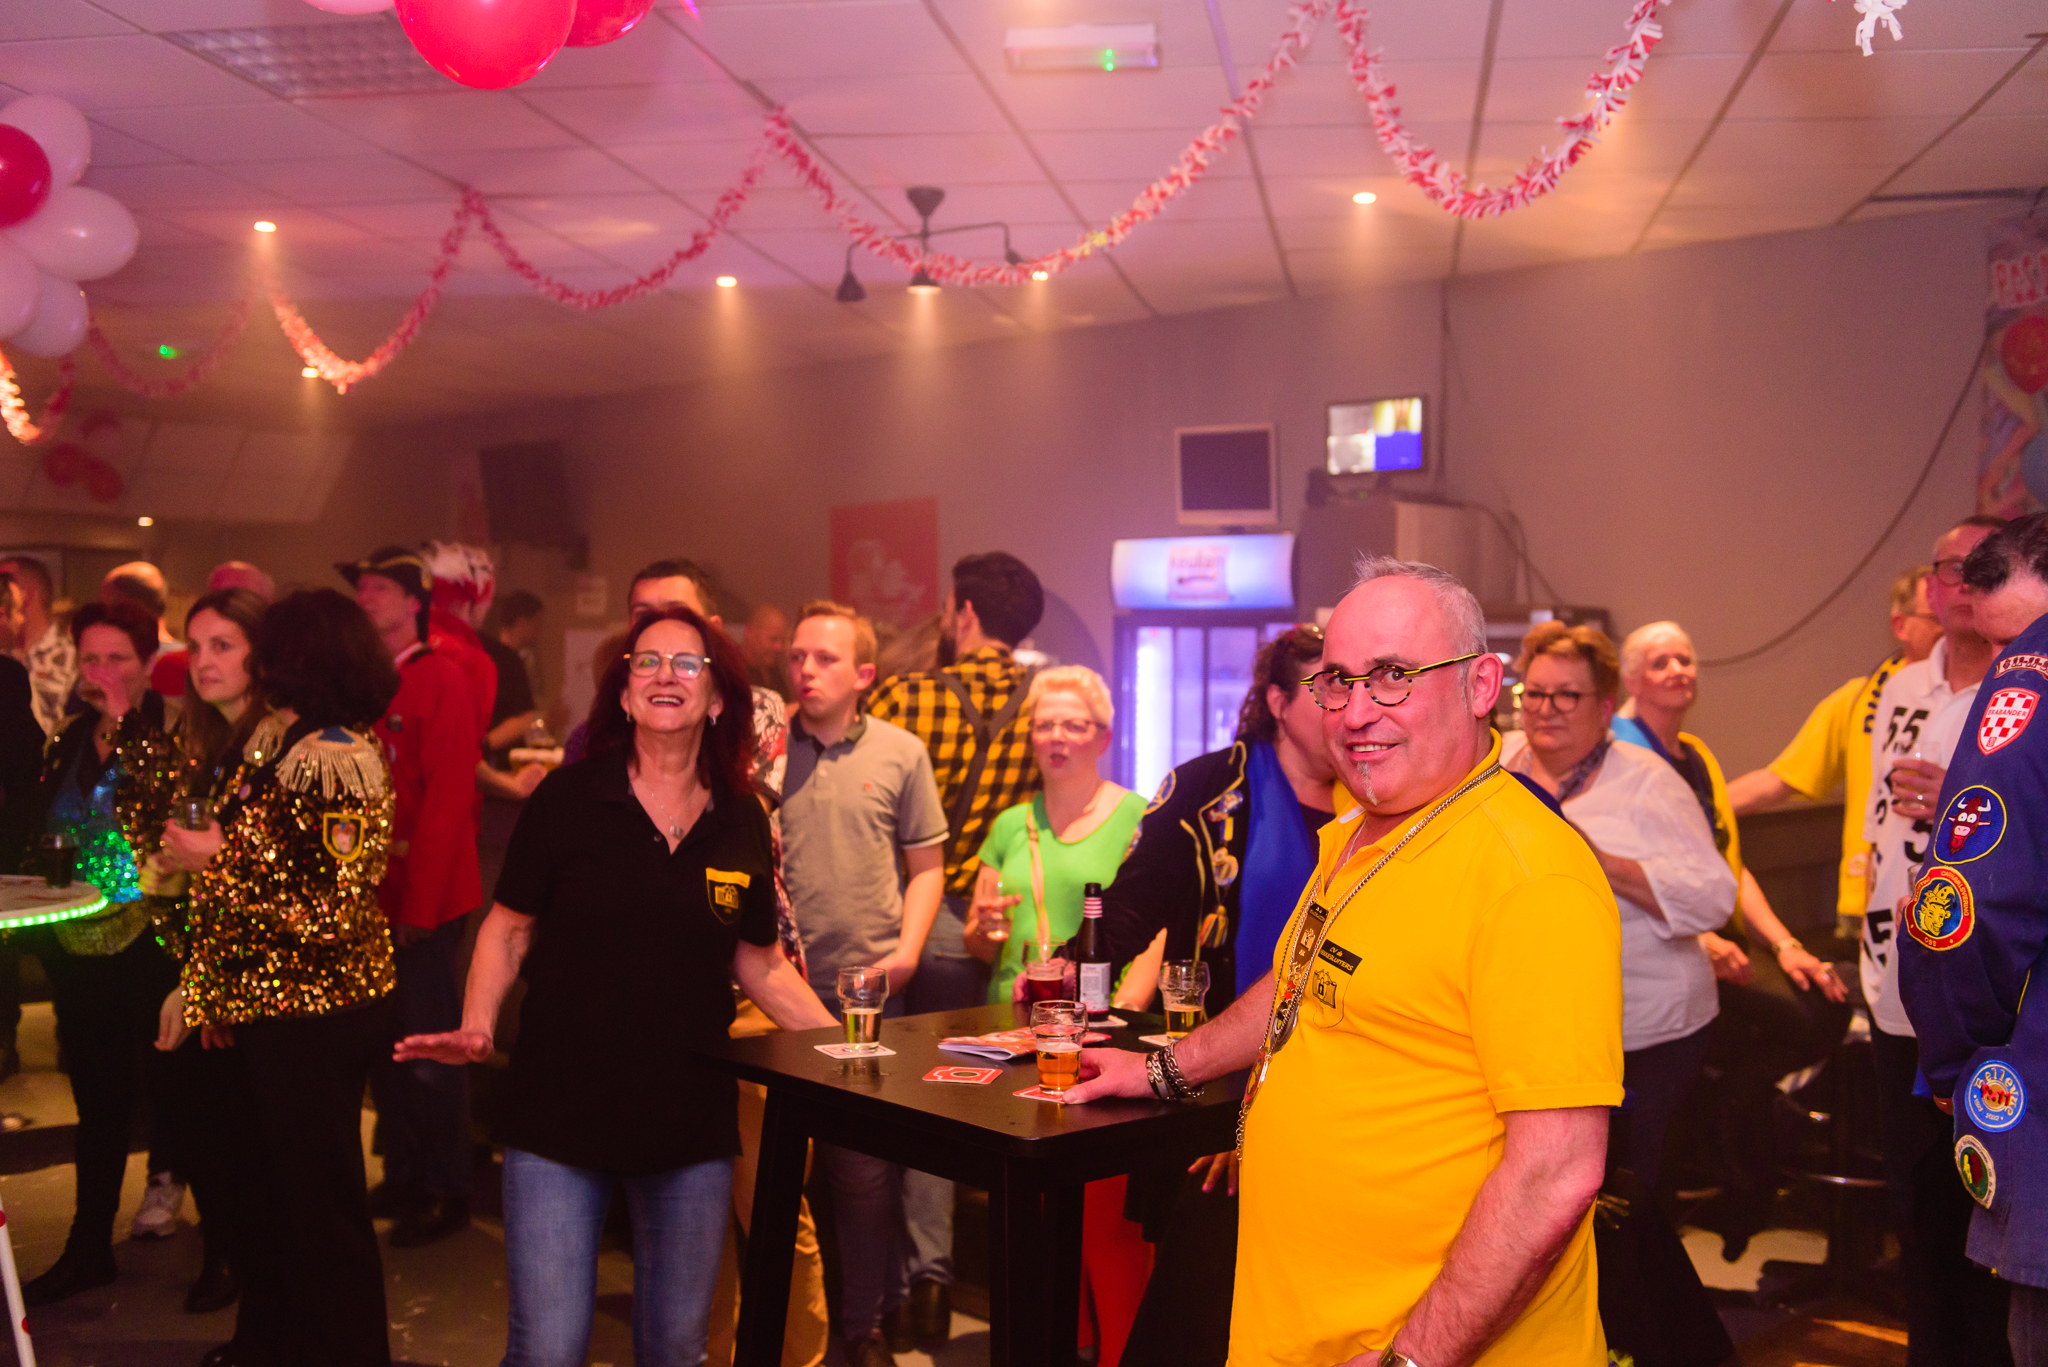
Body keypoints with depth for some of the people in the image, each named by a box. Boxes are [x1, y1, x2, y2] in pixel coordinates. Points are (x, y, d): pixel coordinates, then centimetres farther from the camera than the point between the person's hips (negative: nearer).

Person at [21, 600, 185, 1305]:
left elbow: (160, 809, -27)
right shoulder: (67, 743, 9)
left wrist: (122, 721, -23)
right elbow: (46, 840, 18)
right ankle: (89, 1248, 30)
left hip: (148, 947, -6)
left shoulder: (169, 737, -10)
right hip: (79, 950, 6)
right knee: (98, 1102, 17)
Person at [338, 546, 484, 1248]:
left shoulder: (442, 682, -12)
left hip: (425, 903, -7)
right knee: (383, 1046, 14)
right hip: (371, 899, 7)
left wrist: (419, 906, -17)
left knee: (430, 1048, 1)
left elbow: (448, 801, -16)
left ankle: (449, 1192, 14)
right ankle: (401, 1177, 28)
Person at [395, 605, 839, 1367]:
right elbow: (508, 930, 1)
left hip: (693, 1122, 3)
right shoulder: (568, 798, -6)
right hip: (561, 1111, -2)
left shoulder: (742, 821, 1)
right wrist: (476, 1027, -15)